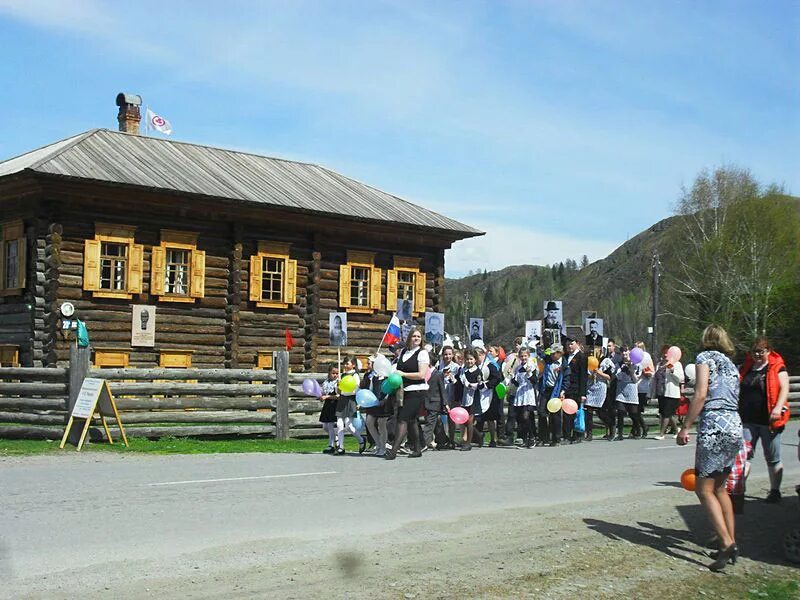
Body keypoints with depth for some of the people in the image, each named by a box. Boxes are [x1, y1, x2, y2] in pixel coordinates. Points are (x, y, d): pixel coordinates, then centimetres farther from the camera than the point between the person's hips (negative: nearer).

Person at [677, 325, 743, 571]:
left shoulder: (705, 357, 2)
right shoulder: (731, 366, 23)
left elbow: (701, 394, -11)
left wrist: (685, 427, -11)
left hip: (714, 427, -8)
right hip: (736, 427, 8)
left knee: (704, 489, -3)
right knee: (719, 488, 18)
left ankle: (727, 543, -14)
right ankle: (731, 542, 17)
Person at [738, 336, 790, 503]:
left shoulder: (777, 368, -3)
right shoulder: (746, 368, 11)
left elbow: (784, 388, -13)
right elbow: (737, 389, 21)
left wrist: (778, 408, -26)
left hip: (768, 420, -4)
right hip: (748, 420, 4)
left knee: (773, 458, 8)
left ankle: (775, 491, 19)